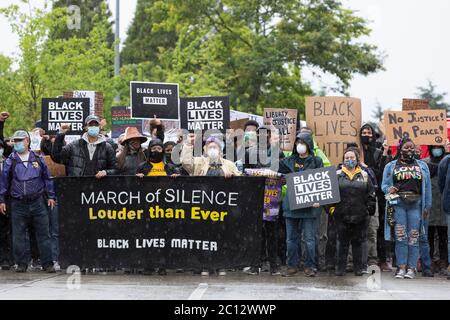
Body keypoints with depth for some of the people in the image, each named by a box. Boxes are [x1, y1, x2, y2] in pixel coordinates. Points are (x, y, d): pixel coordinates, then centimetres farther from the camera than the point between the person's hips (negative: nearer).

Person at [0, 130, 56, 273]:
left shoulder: (38, 159, 7)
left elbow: (47, 178, 13)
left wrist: (50, 196, 11)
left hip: (38, 202, 0)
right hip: (18, 204, 0)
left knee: (43, 234, 1)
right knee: (19, 235, 2)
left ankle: (48, 263, 6)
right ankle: (22, 264, 12)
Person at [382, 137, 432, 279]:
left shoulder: (422, 166, 16)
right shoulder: (391, 166, 14)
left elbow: (427, 187, 12)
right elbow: (384, 185, 12)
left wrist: (427, 206, 5)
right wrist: (389, 189, -12)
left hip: (415, 204, 1)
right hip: (398, 204, -1)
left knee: (413, 238, -3)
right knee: (400, 236, -6)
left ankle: (411, 268, -1)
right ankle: (401, 267, -2)